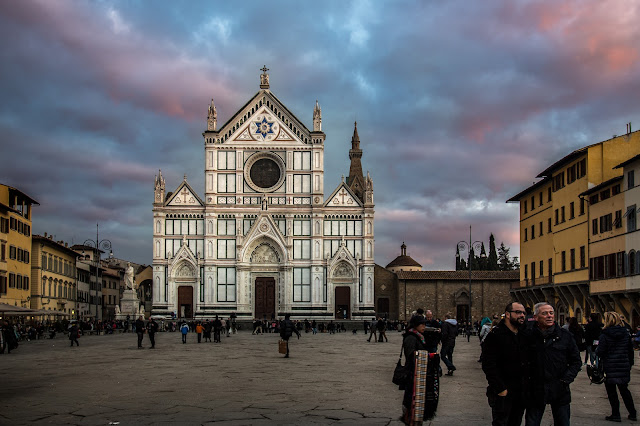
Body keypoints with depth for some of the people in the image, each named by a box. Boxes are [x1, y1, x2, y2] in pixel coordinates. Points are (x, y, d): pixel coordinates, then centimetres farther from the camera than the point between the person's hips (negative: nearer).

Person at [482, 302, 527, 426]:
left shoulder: (524, 334, 9)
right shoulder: (495, 335, -12)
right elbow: (488, 365, -17)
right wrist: (500, 389, -19)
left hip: (521, 391, 6)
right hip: (503, 392, -6)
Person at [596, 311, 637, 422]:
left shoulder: (605, 335, -13)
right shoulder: (626, 333, 3)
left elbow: (600, 352, -14)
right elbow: (630, 350, 10)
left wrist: (596, 349, 8)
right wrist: (630, 364, 19)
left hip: (610, 367, -5)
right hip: (624, 366, 5)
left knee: (611, 391, 6)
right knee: (624, 390, 17)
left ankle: (615, 414, 7)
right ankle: (633, 414, 20)